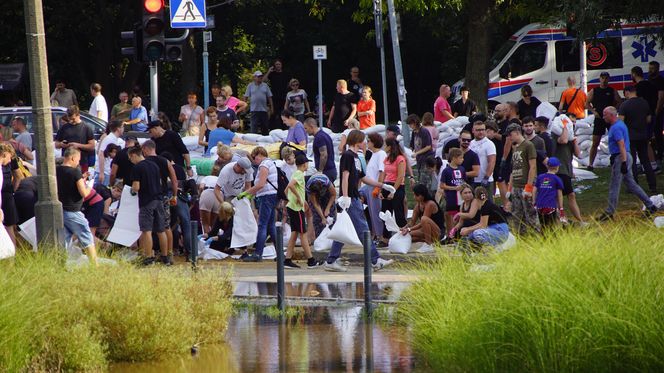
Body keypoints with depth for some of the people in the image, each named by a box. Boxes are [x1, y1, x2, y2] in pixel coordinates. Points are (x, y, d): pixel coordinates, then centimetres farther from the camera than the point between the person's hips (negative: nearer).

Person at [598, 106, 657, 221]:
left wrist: (623, 163, -27)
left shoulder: (616, 128, -17)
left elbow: (622, 145, -24)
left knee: (614, 186, -4)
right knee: (631, 184, 13)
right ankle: (650, 205, 14)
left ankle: (609, 213, 0)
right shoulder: (620, 124, 15)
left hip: (620, 158, -10)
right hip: (625, 157, 10)